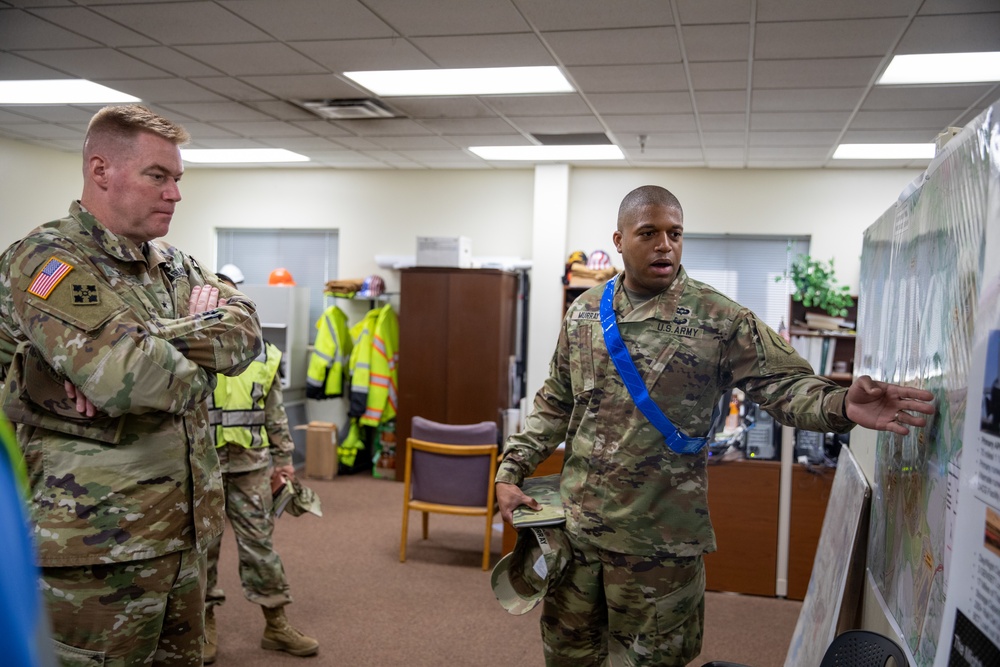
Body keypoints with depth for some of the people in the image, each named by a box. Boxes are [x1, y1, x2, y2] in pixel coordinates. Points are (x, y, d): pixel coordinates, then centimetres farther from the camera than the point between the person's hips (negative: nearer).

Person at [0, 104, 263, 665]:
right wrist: (201, 355, -7)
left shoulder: (175, 265, 11)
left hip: (185, 532, 7)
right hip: (99, 542, -7)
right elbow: (130, 378, -27)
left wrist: (153, 339, -19)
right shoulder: (46, 260, -13)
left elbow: (245, 333, -4)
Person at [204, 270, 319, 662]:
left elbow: (275, 414, 10)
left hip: (249, 465, 2)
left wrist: (283, 460, 9)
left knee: (260, 542, 8)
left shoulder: (263, 352, 5)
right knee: (202, 545, 10)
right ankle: (205, 623, 26)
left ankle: (276, 624, 19)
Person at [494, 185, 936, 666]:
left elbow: (785, 384, -12)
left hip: (659, 541, -3)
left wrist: (841, 405, -34)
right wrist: (511, 470, 8)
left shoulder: (719, 320, -8)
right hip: (574, 522, 4)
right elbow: (555, 403, 11)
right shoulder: (585, 312, 4)